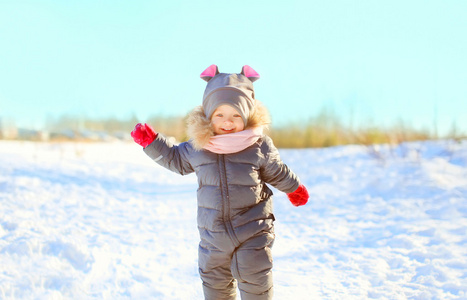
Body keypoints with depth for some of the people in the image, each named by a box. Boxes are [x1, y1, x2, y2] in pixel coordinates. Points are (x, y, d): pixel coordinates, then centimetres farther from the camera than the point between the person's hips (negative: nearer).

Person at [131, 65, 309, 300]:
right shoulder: (197, 148, -4)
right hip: (213, 232, 3)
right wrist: (151, 141, 9)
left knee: (254, 279, 0)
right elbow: (175, 159, 16)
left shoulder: (259, 146, -10)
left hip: (252, 229, -3)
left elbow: (277, 172, 8)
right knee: (214, 280, 17)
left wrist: (294, 188, 22)